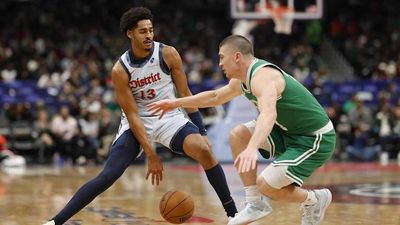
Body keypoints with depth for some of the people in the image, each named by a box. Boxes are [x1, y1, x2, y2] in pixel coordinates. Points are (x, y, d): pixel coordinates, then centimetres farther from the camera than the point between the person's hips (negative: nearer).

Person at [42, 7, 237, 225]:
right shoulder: (120, 70, -14)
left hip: (169, 117, 1)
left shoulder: (168, 54, -11)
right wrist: (151, 155, -19)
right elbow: (132, 115, -14)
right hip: (137, 122, -1)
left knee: (204, 149, -25)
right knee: (107, 176, -15)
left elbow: (185, 94, -2)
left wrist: (201, 131, -5)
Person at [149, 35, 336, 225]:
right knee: (237, 136, 2)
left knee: (265, 185, -16)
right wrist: (176, 103, 25)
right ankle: (255, 203, 5)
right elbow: (215, 97, 27)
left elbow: (268, 114, -45)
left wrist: (252, 148, -61)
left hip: (317, 139, -9)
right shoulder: (242, 80, 7)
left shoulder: (262, 76, -25)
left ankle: (315, 199, 10)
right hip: (291, 132, 9)